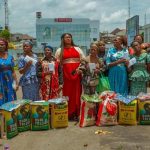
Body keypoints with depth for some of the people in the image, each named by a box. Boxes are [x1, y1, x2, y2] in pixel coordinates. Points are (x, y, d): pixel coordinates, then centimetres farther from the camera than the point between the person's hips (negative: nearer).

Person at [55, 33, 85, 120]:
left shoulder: (77, 49, 16)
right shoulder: (60, 50, 12)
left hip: (77, 73, 1)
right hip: (66, 73, -1)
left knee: (77, 92, 0)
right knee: (67, 93, -3)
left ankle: (77, 113, 5)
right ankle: (68, 114, 3)